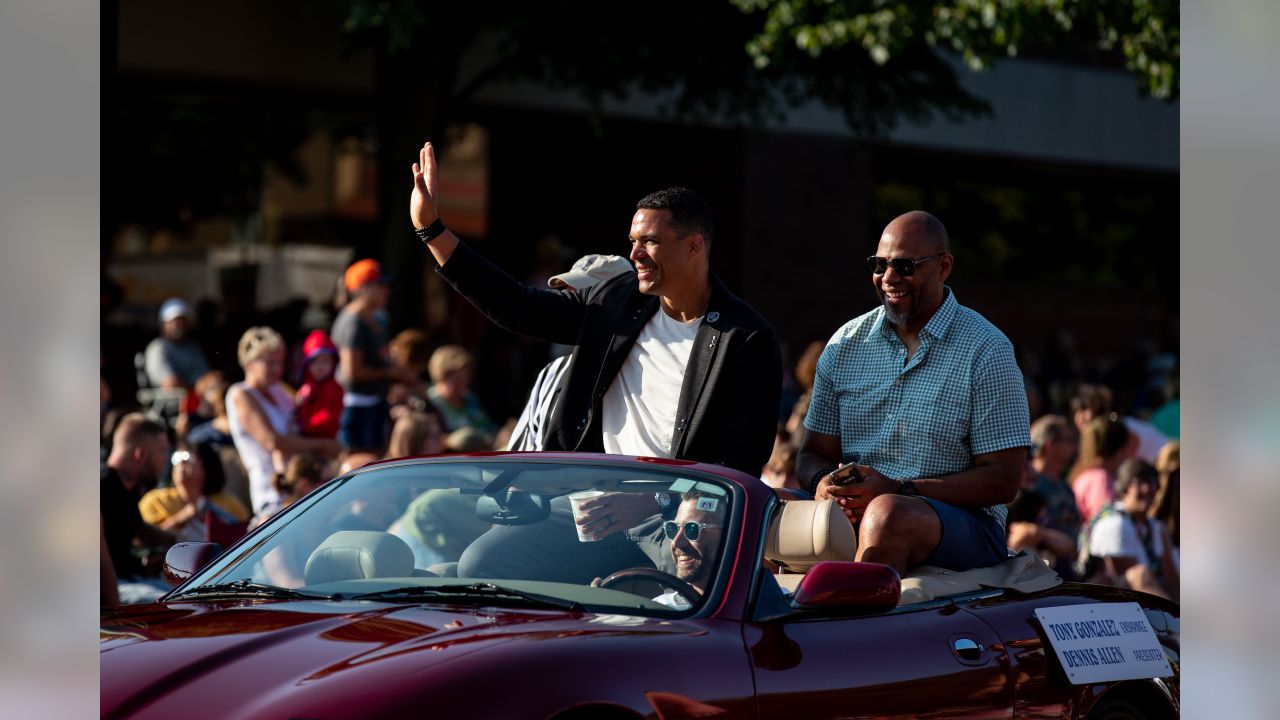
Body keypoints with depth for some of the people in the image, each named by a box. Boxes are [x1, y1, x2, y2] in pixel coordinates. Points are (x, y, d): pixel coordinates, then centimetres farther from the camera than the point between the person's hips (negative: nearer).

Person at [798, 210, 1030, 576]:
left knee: (889, 513, -39)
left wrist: (897, 490, -17)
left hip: (963, 523, -4)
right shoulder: (846, 344, 14)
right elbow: (814, 453, 16)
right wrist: (823, 482, -11)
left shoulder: (986, 350, -1)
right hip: (853, 512, 4)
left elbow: (1003, 480, -5)